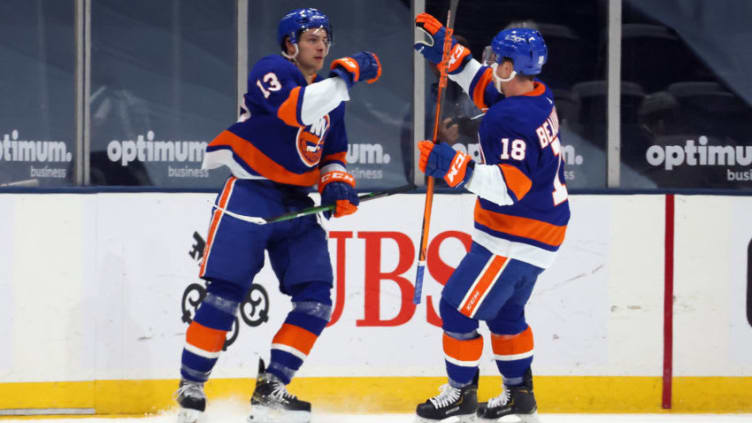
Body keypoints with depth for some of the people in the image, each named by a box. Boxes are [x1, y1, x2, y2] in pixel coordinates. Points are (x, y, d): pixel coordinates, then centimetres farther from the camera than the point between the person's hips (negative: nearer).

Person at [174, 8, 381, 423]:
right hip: (249, 197, -7)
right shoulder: (272, 71, -9)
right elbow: (298, 110, -28)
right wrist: (346, 74, -24)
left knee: (316, 298, -4)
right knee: (225, 294, -9)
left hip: (296, 206, 7)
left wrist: (335, 181, 0)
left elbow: (332, 152, 21)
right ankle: (190, 388, 2)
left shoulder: (329, 91, 16)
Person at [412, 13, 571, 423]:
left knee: (459, 307, -1)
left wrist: (453, 167, -35)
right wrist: (447, 51, 15)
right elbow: (483, 88, 21)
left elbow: (509, 187, -32)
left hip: (516, 238, -10)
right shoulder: (536, 96, 2)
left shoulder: (514, 120, -27)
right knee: (504, 309, 24)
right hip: (540, 230, 10)